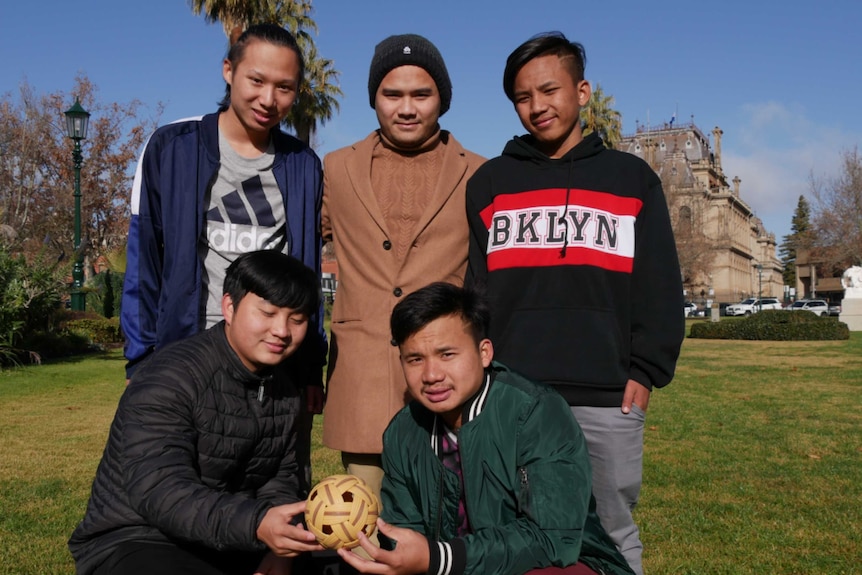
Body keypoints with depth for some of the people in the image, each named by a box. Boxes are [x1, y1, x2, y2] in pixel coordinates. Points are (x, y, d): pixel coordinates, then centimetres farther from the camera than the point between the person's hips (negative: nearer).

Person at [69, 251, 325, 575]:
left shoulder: (285, 385, 5)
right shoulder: (169, 379, -20)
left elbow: (282, 475, 6)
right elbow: (158, 490, -31)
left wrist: (280, 546, -12)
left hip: (231, 544, 7)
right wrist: (255, 524, -44)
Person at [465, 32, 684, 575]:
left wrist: (647, 371, -3)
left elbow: (660, 287, 7)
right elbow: (470, 287, 9)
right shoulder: (490, 182, 11)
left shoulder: (632, 178, 10)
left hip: (608, 397, 0)